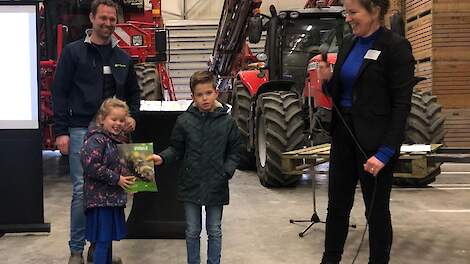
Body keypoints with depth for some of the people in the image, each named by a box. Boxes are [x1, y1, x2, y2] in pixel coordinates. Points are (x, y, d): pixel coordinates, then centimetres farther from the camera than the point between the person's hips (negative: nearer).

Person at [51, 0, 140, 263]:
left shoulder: (123, 57, 12)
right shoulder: (74, 52, 0)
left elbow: (133, 93, 20)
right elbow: (60, 92, -2)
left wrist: (132, 116, 1)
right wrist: (61, 131, -8)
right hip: (81, 130, -4)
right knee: (82, 189, -4)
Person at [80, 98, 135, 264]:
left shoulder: (119, 139, 12)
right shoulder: (96, 139, -15)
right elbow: (90, 166, -24)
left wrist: (129, 177, 7)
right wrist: (116, 179, -19)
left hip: (114, 198, 9)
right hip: (100, 198, -9)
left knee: (108, 238, 17)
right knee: (103, 240, -4)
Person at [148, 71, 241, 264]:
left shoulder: (227, 122, -4)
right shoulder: (184, 121, -4)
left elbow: (233, 152, 2)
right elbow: (176, 149, 3)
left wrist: (227, 172, -12)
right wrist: (162, 158, -15)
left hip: (216, 186, 0)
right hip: (191, 185, 0)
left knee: (214, 232, 14)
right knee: (192, 232, 14)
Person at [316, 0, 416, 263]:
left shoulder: (396, 46, -12)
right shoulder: (348, 43, 9)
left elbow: (401, 105, -14)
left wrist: (385, 152, -20)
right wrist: (328, 79, -5)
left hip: (375, 140, -6)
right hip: (344, 134, 7)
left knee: (377, 209, 7)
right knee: (337, 204, 14)